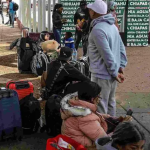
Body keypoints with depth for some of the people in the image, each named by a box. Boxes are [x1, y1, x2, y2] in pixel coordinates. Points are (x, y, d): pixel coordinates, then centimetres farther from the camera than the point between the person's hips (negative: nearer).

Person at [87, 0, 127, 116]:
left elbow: (107, 54, -22)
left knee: (100, 107, 0)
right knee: (110, 102, 20)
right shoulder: (112, 25, 9)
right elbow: (121, 48, 11)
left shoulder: (97, 29, -20)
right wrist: (121, 66, 9)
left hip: (102, 75, -9)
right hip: (112, 73, 9)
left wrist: (114, 72, -15)